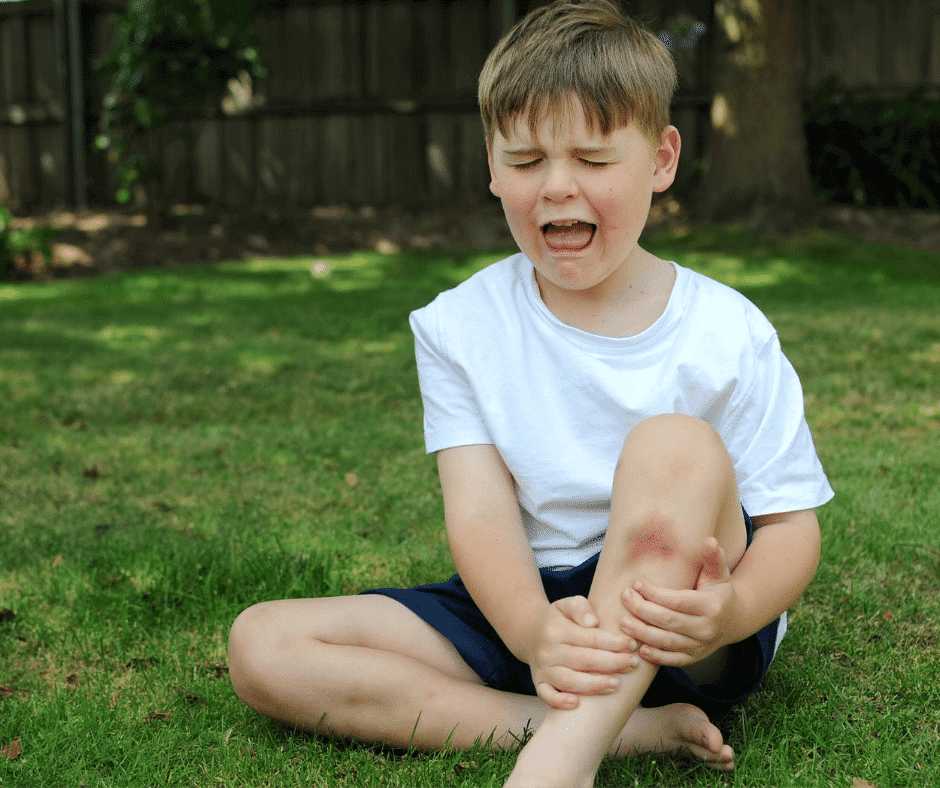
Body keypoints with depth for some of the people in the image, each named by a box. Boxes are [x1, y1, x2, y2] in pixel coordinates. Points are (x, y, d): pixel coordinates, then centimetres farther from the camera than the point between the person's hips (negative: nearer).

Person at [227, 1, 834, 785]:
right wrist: (533, 632, -34)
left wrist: (732, 612, -31)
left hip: (666, 629, -3)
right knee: (262, 647, -16)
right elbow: (480, 511, -12)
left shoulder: (726, 334, -6)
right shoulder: (461, 327, -1)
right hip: (522, 606, 3)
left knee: (675, 447, -31)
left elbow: (792, 524, -6)